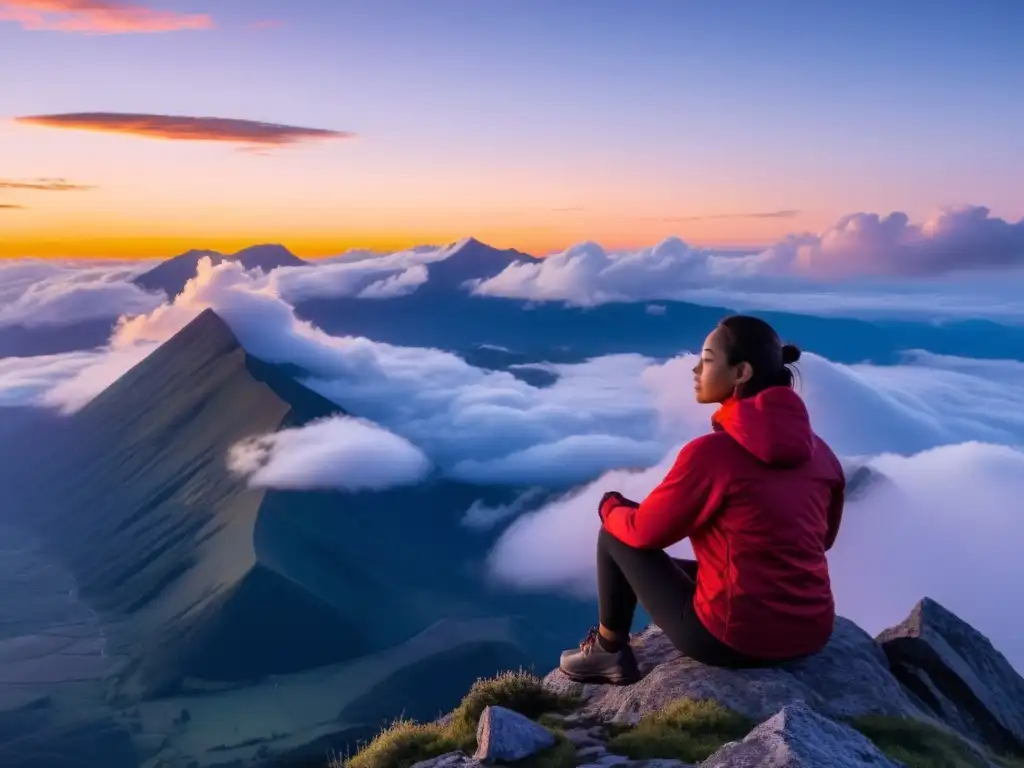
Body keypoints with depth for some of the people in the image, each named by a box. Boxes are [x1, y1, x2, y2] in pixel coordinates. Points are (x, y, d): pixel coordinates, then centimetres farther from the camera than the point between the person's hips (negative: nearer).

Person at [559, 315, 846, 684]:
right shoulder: (819, 450, 0)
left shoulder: (711, 451, -18)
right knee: (677, 567, 31)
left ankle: (608, 652, 24)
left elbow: (644, 531, -7)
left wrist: (609, 506, 14)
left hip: (732, 637, -7)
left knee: (616, 534, 13)